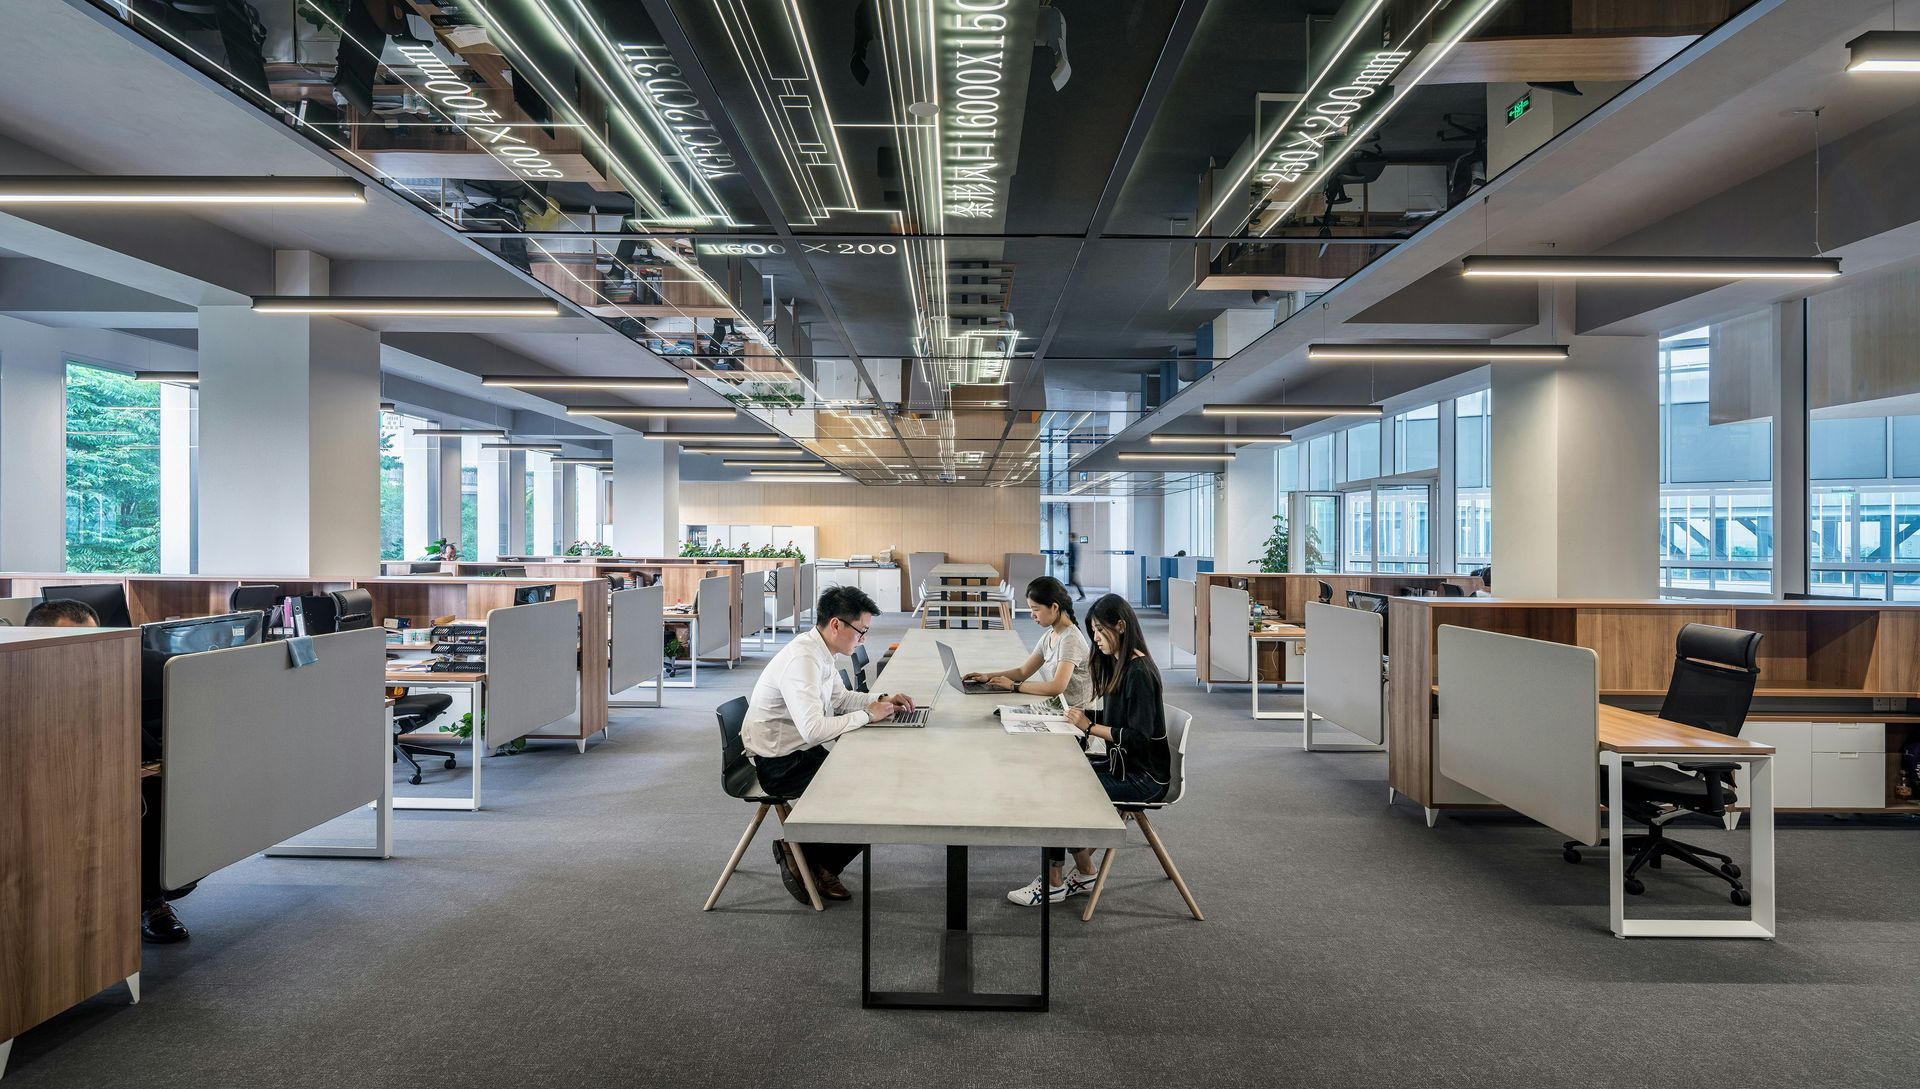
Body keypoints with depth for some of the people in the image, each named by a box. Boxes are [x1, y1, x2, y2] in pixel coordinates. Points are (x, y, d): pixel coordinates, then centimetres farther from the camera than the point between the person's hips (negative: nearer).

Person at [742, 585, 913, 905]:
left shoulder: (820, 652, 3)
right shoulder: (802, 660, -26)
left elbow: (841, 698, 20)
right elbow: (814, 730, -34)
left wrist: (881, 700, 3)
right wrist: (868, 714, -22)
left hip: (798, 751, 9)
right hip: (778, 764, -9)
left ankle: (820, 864, 12)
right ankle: (808, 857, 9)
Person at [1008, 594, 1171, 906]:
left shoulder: (1139, 673, -19)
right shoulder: (1116, 664, 10)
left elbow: (1139, 738, -23)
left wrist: (1089, 726, -18)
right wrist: (1084, 715, 0)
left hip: (1143, 777, -9)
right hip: (1122, 766, 9)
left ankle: (1054, 883, 1)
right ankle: (1083, 873, 4)